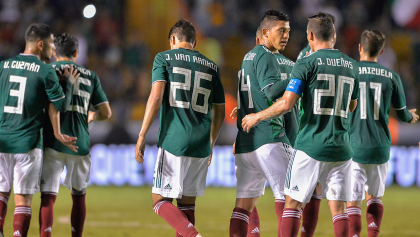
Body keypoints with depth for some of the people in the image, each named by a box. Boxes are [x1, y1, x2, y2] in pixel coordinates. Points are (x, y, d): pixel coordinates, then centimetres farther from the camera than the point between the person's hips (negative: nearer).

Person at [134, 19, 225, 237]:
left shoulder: (164, 58, 3)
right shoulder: (211, 66, 15)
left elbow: (156, 97, -10)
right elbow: (219, 113, 17)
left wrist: (141, 136, -8)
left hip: (173, 143, -4)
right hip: (201, 146, 4)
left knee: (160, 200, 1)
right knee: (187, 203, 12)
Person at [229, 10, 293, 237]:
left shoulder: (248, 57, 21)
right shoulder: (265, 57, -7)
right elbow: (273, 90, -22)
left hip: (245, 141, 9)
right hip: (269, 138, -9)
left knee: (244, 201, 5)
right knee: (288, 196, -10)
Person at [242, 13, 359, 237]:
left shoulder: (306, 64, -7)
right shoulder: (350, 65, 8)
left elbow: (286, 104, -14)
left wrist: (257, 117, 1)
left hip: (310, 145, -4)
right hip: (340, 148, 4)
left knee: (293, 202, 5)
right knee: (338, 208, 2)